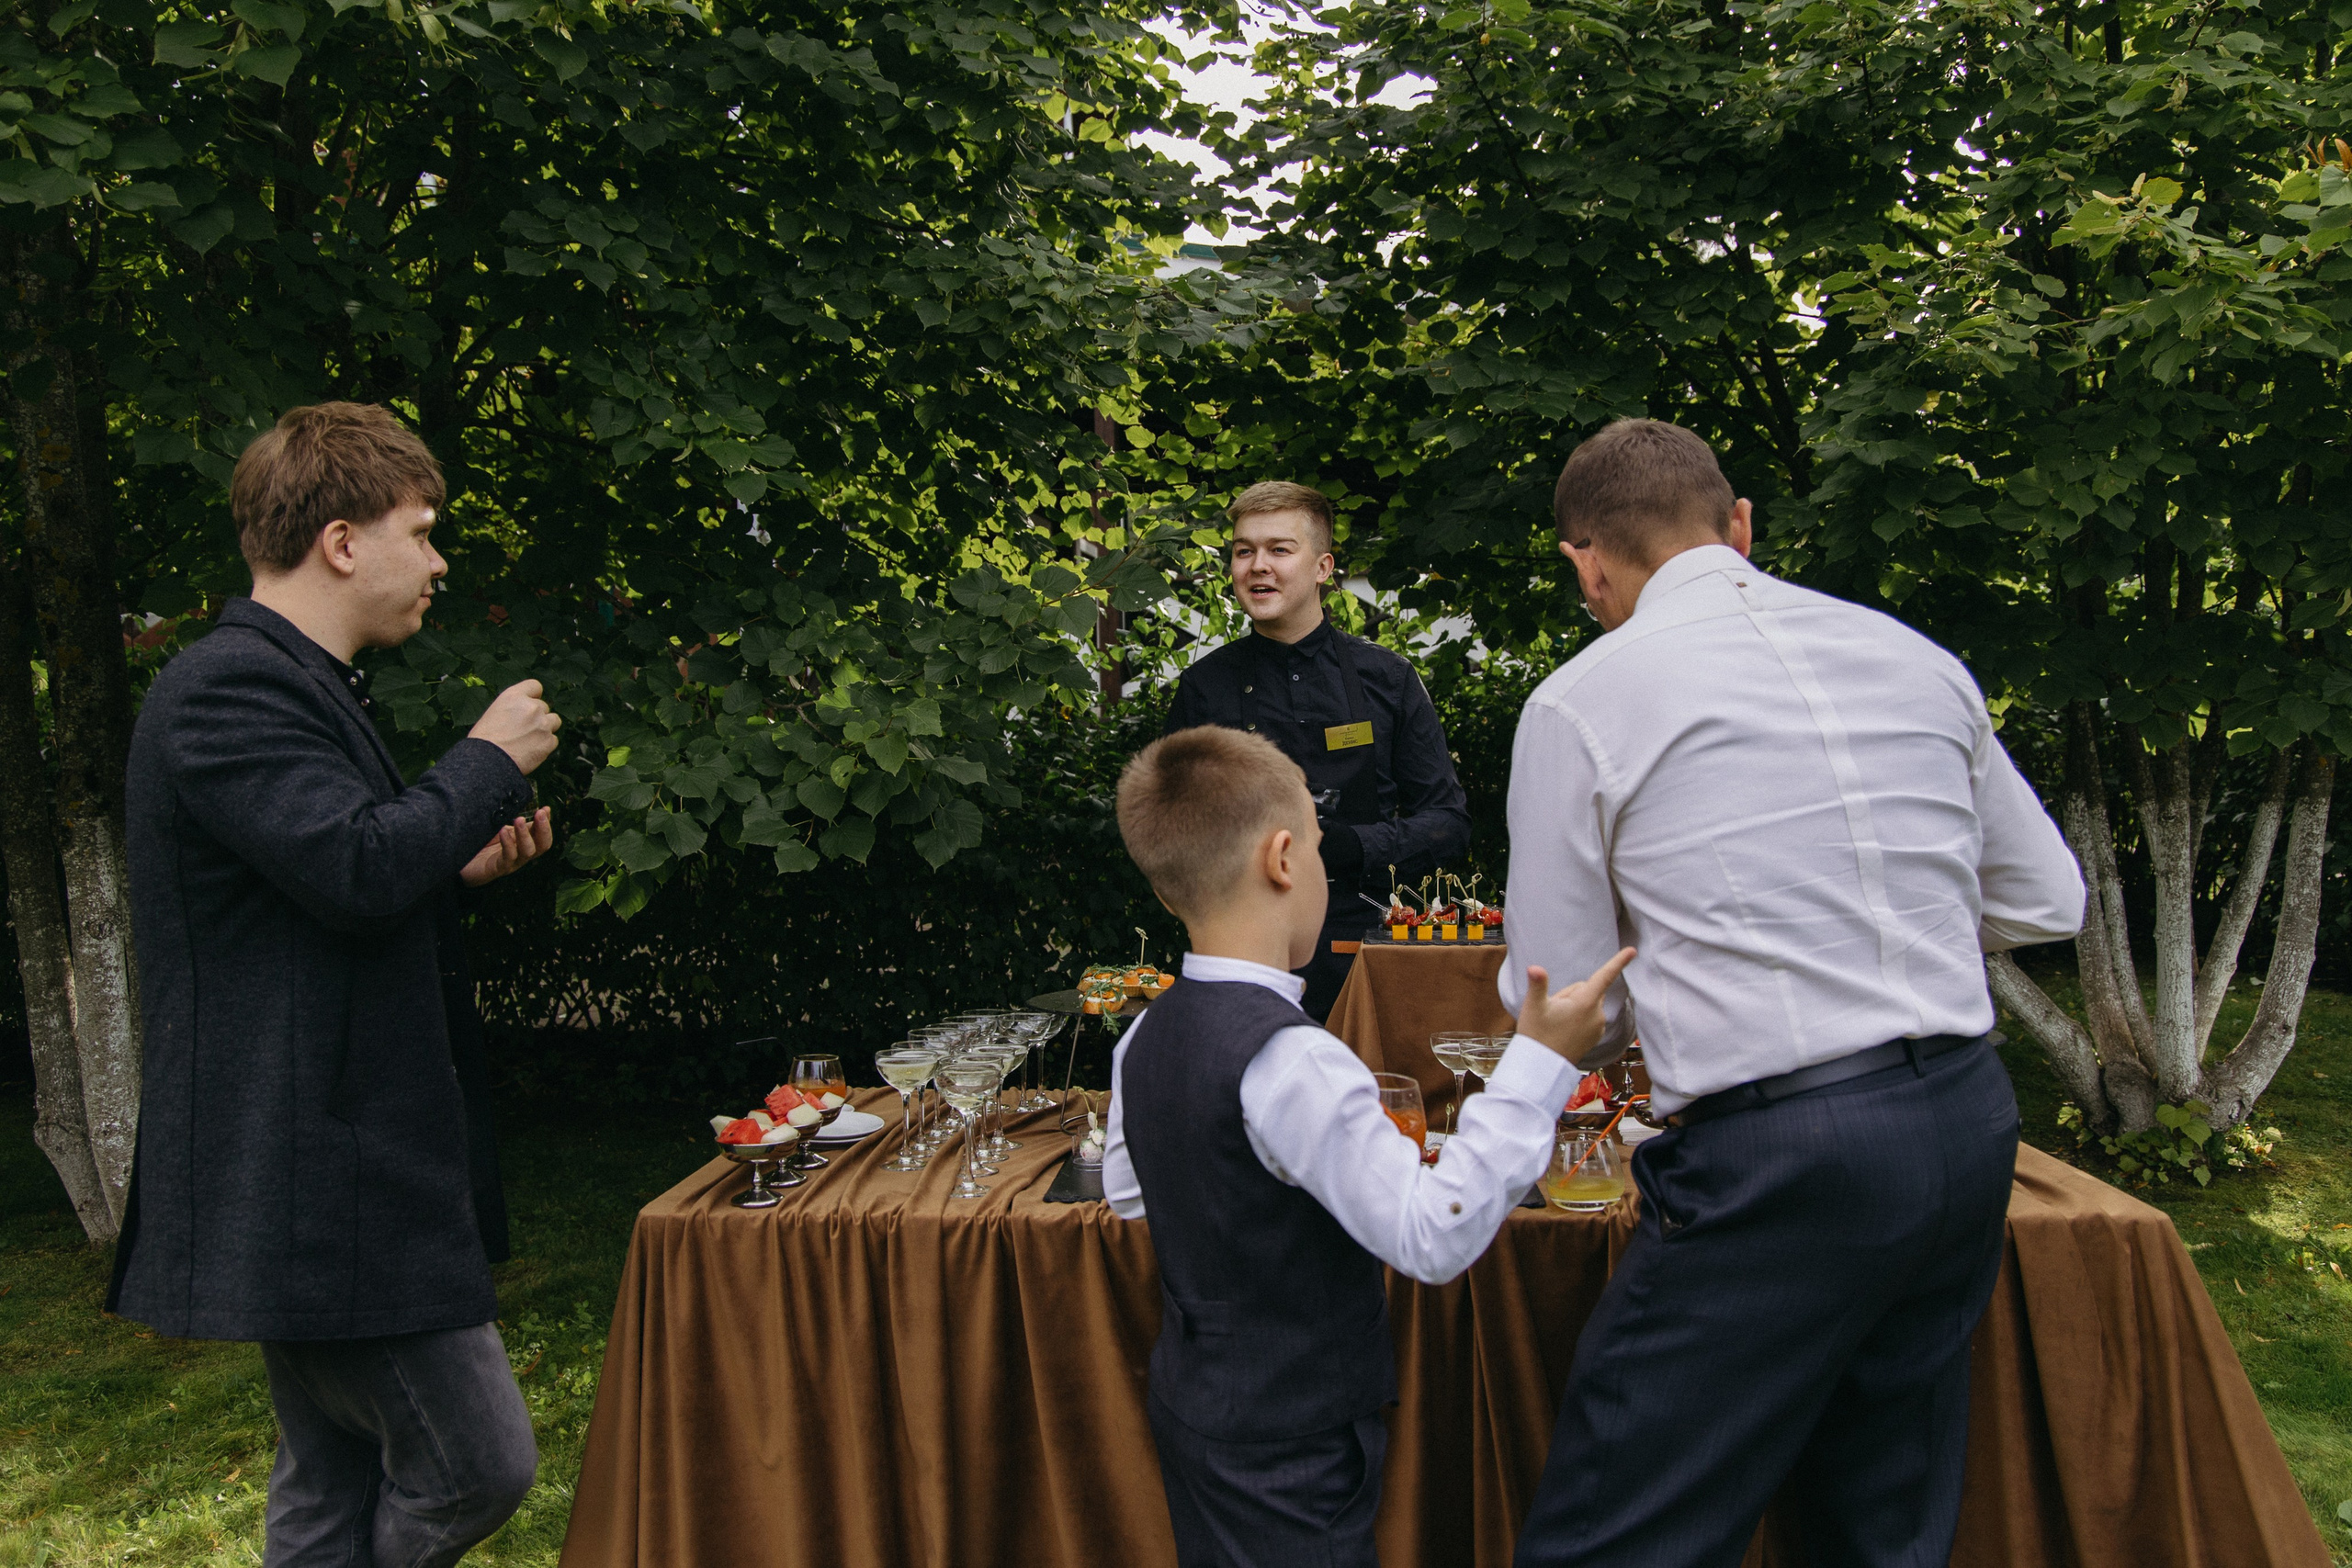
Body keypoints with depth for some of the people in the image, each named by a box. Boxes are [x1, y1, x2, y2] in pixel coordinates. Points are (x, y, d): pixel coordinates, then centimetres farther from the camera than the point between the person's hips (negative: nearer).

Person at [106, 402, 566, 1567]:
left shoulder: (290, 684, 18)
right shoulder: (229, 689, -16)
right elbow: (359, 864, -30)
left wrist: (459, 870, 10)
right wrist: (490, 762, -14)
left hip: (337, 1176, 11)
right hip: (313, 1186, -11)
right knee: (479, 1466, -5)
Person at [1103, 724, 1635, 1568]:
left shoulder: (1142, 1041, -2)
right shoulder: (1291, 1063, -29)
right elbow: (1435, 1238, -29)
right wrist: (1538, 1064, -28)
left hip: (1190, 1398, 8)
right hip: (1285, 1451, -8)